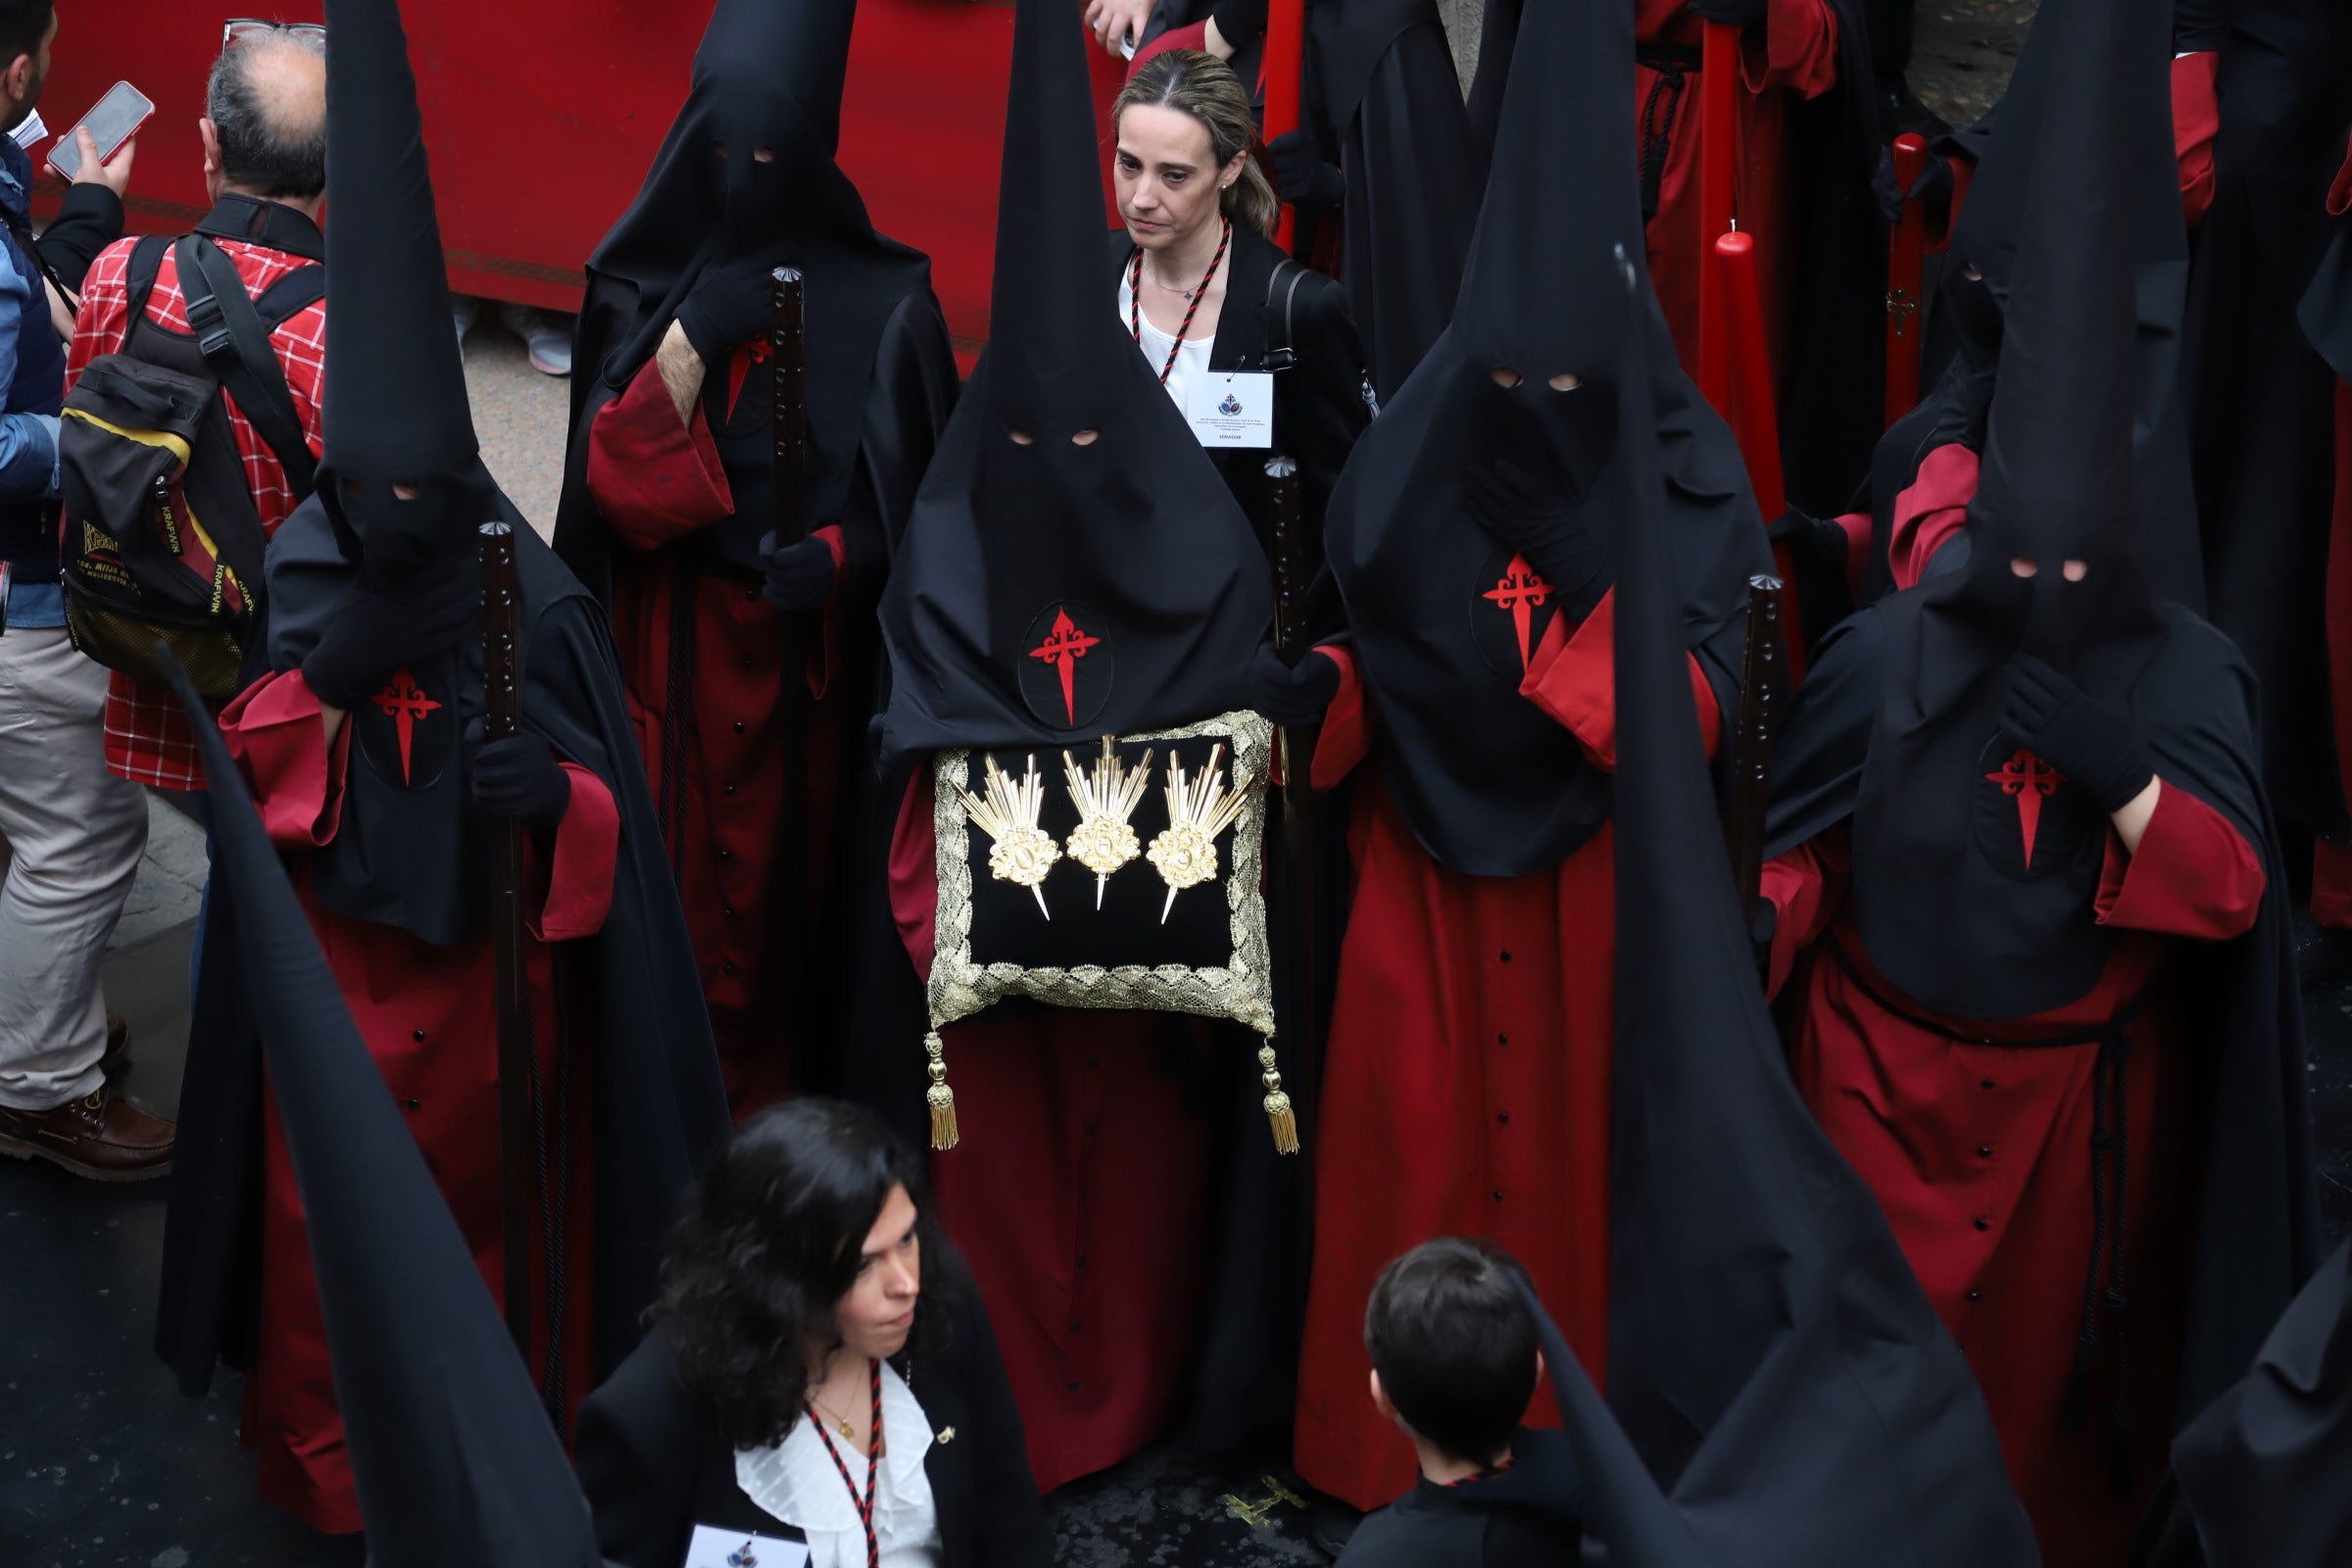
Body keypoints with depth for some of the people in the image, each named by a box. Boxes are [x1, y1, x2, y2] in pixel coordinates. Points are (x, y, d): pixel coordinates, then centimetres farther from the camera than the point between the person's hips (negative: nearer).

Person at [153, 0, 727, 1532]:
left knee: (500, 1211, 13)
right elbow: (250, 771, -3)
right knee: (336, 1232, 9)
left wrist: (558, 795, -31)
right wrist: (318, 679, -21)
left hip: (498, 973, -1)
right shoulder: (304, 579, -7)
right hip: (339, 973, 1)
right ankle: (334, 1470, 30)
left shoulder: (532, 603, -13)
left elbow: (615, 812, -9)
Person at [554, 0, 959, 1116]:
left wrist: (838, 555, -20)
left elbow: (918, 493, -1)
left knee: (790, 891, 8)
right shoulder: (642, 287, -1)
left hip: (807, 650, -1)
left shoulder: (878, 301, -6)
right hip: (668, 653, 1)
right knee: (675, 902, 4)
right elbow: (615, 483, -8)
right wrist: (689, 341, -20)